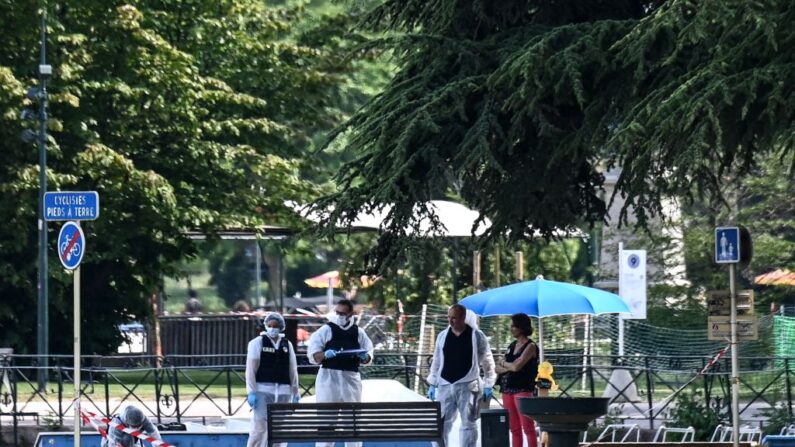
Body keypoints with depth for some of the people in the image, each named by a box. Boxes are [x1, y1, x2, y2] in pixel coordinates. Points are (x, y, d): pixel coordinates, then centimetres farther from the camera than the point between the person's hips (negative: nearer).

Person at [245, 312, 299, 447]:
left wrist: (295, 393, 11)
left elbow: (293, 370, 15)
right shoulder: (258, 342, 2)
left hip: (283, 390, 4)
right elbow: (251, 369, -2)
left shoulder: (287, 345, 14)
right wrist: (251, 392, -9)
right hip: (263, 389, -4)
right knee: (259, 426, -12)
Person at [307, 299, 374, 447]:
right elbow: (313, 355, -2)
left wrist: (365, 357, -7)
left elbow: (368, 355, 15)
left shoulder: (358, 332, 11)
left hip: (351, 378, 4)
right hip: (329, 377, -4)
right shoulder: (326, 330, 1)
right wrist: (325, 354, -22)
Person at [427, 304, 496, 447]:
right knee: (442, 423, 1)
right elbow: (436, 361, 15)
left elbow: (487, 362, 3)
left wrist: (488, 385, -1)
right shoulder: (442, 336, 9)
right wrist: (432, 384, 11)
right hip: (445, 386, 3)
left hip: (468, 386, -3)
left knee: (468, 423, -1)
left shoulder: (477, 336, -1)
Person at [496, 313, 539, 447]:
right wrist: (510, 366, -7)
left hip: (523, 390, -7)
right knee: (514, 429, 6)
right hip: (508, 389, 7)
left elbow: (516, 366, -16)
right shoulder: (512, 346, 16)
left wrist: (504, 363, 3)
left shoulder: (530, 346, -4)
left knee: (528, 428, -9)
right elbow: (498, 369, 12)